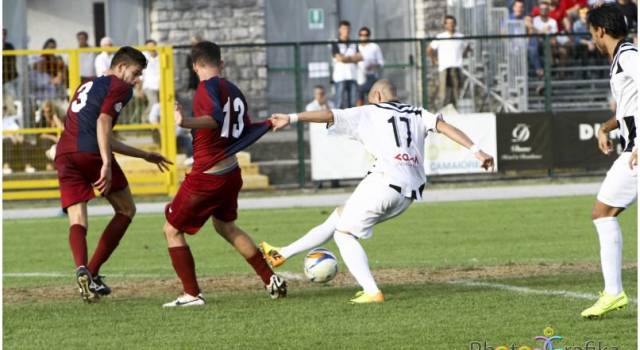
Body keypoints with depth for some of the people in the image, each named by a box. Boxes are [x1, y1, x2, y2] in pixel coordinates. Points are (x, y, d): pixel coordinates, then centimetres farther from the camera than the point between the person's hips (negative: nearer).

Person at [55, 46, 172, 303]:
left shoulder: (86, 87, 33)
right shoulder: (119, 87, 6)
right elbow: (103, 123, -12)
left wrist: (144, 155, 44)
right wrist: (106, 165, -21)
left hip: (64, 155, 7)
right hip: (91, 154, -7)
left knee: (77, 221, -1)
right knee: (126, 210, 11)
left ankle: (81, 269, -31)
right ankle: (93, 272, 1)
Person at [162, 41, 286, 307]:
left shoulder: (209, 87, -15)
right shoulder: (234, 91, 8)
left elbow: (215, 119, -34)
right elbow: (245, 134, 15)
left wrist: (186, 123, -51)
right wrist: (269, 124, 33)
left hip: (206, 177, -8)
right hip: (231, 173, 8)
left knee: (173, 230, 5)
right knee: (226, 227, 30)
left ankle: (191, 294, -2)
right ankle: (271, 280, 29)